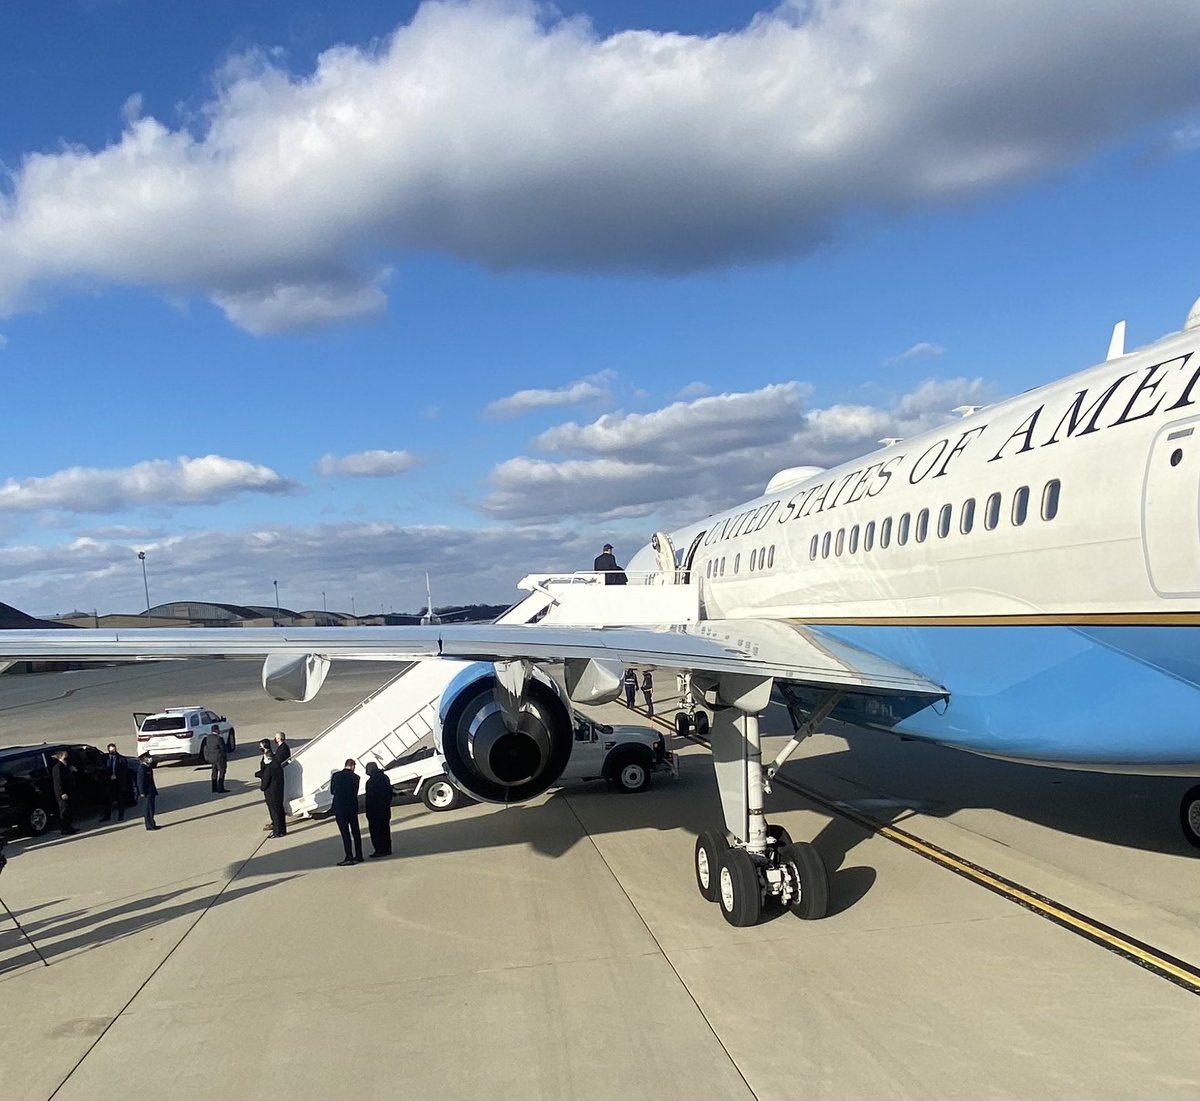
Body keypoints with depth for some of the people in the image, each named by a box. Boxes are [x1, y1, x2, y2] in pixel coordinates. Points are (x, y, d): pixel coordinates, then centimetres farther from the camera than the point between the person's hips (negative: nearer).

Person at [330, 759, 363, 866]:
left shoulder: (335, 775, -4)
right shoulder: (355, 777, -4)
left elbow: (332, 791, 5)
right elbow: (355, 793, -1)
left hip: (339, 808, -1)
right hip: (352, 808, 1)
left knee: (345, 833, -1)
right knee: (356, 833, 11)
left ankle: (349, 857, -5)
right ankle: (358, 856, 15)